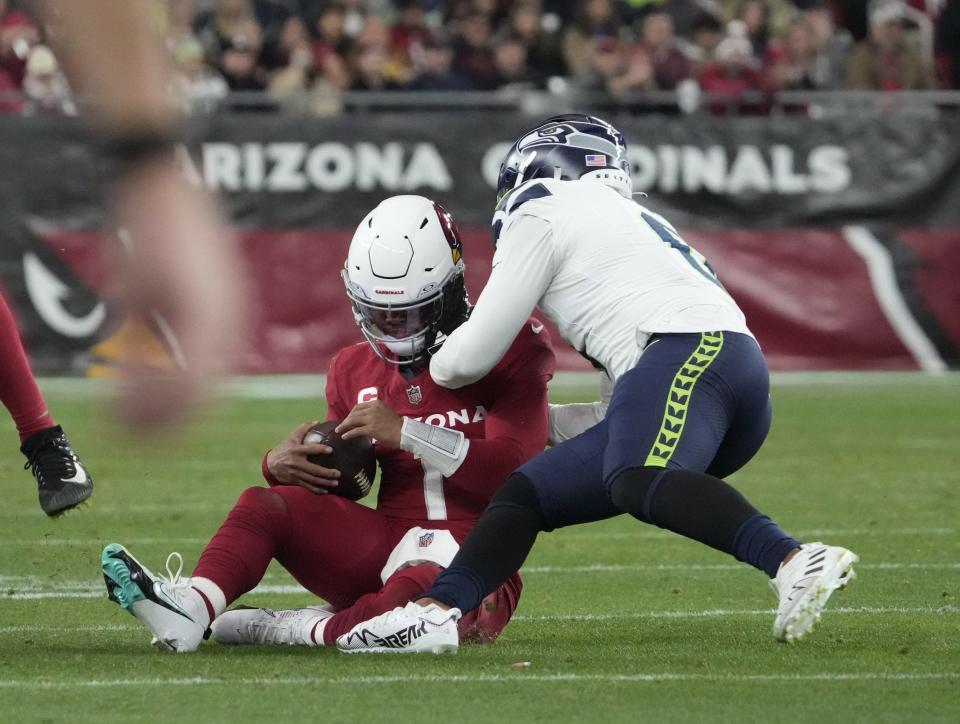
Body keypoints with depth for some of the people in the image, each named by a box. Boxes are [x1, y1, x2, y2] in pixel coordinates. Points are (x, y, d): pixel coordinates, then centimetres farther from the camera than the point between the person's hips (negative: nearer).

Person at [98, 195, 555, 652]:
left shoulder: (505, 357, -3)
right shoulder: (356, 371, 14)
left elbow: (513, 472, -15)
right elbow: (337, 489, 14)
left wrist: (405, 431, -22)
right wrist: (281, 466, -11)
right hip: (386, 543, 5)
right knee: (264, 505, -16)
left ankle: (275, 629, -28)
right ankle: (190, 607, -41)